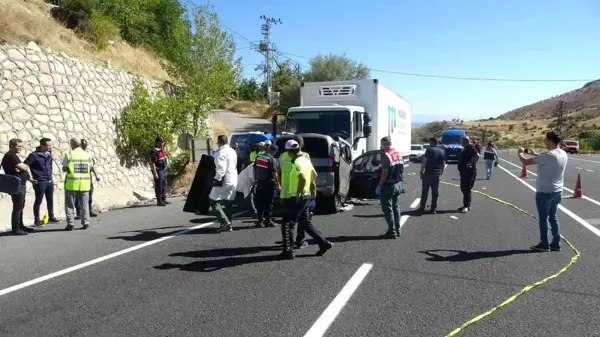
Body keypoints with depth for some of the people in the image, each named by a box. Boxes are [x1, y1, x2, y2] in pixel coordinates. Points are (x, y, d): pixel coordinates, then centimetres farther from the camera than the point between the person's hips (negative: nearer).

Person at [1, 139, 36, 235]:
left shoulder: (13, 156, 18)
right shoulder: (11, 156, -15)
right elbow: (23, 167, -22)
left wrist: (29, 178, 20)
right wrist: (26, 166, 1)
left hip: (20, 185, 10)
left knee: (20, 207, 15)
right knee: (17, 208, -7)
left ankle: (21, 226, 24)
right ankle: (15, 229, -2)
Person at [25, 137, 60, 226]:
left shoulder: (49, 153, 6)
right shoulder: (34, 155, -13)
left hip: (49, 181, 6)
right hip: (40, 182, -6)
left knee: (50, 200, 14)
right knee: (38, 201, 3)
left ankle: (51, 217, 26)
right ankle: (37, 220, 13)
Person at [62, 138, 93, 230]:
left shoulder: (69, 155, -5)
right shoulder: (87, 155, 5)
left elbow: (64, 168, -4)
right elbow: (90, 168, 7)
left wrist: (70, 168, 15)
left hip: (71, 183, -3)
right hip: (84, 184, 3)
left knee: (70, 205, 6)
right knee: (84, 204, 12)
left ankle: (70, 224, 6)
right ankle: (85, 223, 11)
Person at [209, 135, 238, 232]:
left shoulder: (222, 152, -15)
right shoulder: (232, 151, 14)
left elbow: (221, 169, -22)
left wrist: (216, 179, -18)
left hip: (223, 181, -9)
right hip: (232, 181, 9)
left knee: (214, 202, -4)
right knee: (227, 203, 12)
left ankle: (225, 222, -12)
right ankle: (228, 225, 15)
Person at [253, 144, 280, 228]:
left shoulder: (258, 157, 7)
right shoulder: (272, 159, -14)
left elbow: (254, 170, 13)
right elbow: (274, 173, -18)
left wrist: (255, 180, 21)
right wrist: (278, 185, -13)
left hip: (259, 183, 6)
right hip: (268, 184, -6)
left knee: (260, 203, 12)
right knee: (268, 203, 2)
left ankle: (260, 221, 15)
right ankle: (267, 221, 6)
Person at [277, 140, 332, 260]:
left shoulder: (297, 162, -18)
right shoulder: (306, 160, 12)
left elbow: (303, 179, -31)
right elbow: (314, 175, 22)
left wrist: (298, 194, -24)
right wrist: (313, 190, 28)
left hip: (298, 198, -10)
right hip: (306, 197, 10)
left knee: (287, 224, -2)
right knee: (306, 223, 19)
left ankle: (288, 252, 0)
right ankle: (323, 243, 19)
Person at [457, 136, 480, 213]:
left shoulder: (470, 147, -13)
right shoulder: (465, 148, 17)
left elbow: (477, 155, -28)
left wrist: (469, 163, -25)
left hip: (469, 172, -10)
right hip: (464, 172, 10)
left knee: (466, 189, -8)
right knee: (463, 189, 14)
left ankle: (467, 206, -4)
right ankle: (466, 205, 21)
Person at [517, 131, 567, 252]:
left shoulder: (547, 155, -23)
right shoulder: (563, 154, 2)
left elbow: (525, 162, -19)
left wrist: (520, 153, 0)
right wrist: (535, 154, 19)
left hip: (544, 192, -8)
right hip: (557, 191, 8)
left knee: (543, 218, 5)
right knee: (553, 216, 17)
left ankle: (544, 244, 14)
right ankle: (556, 244, 22)